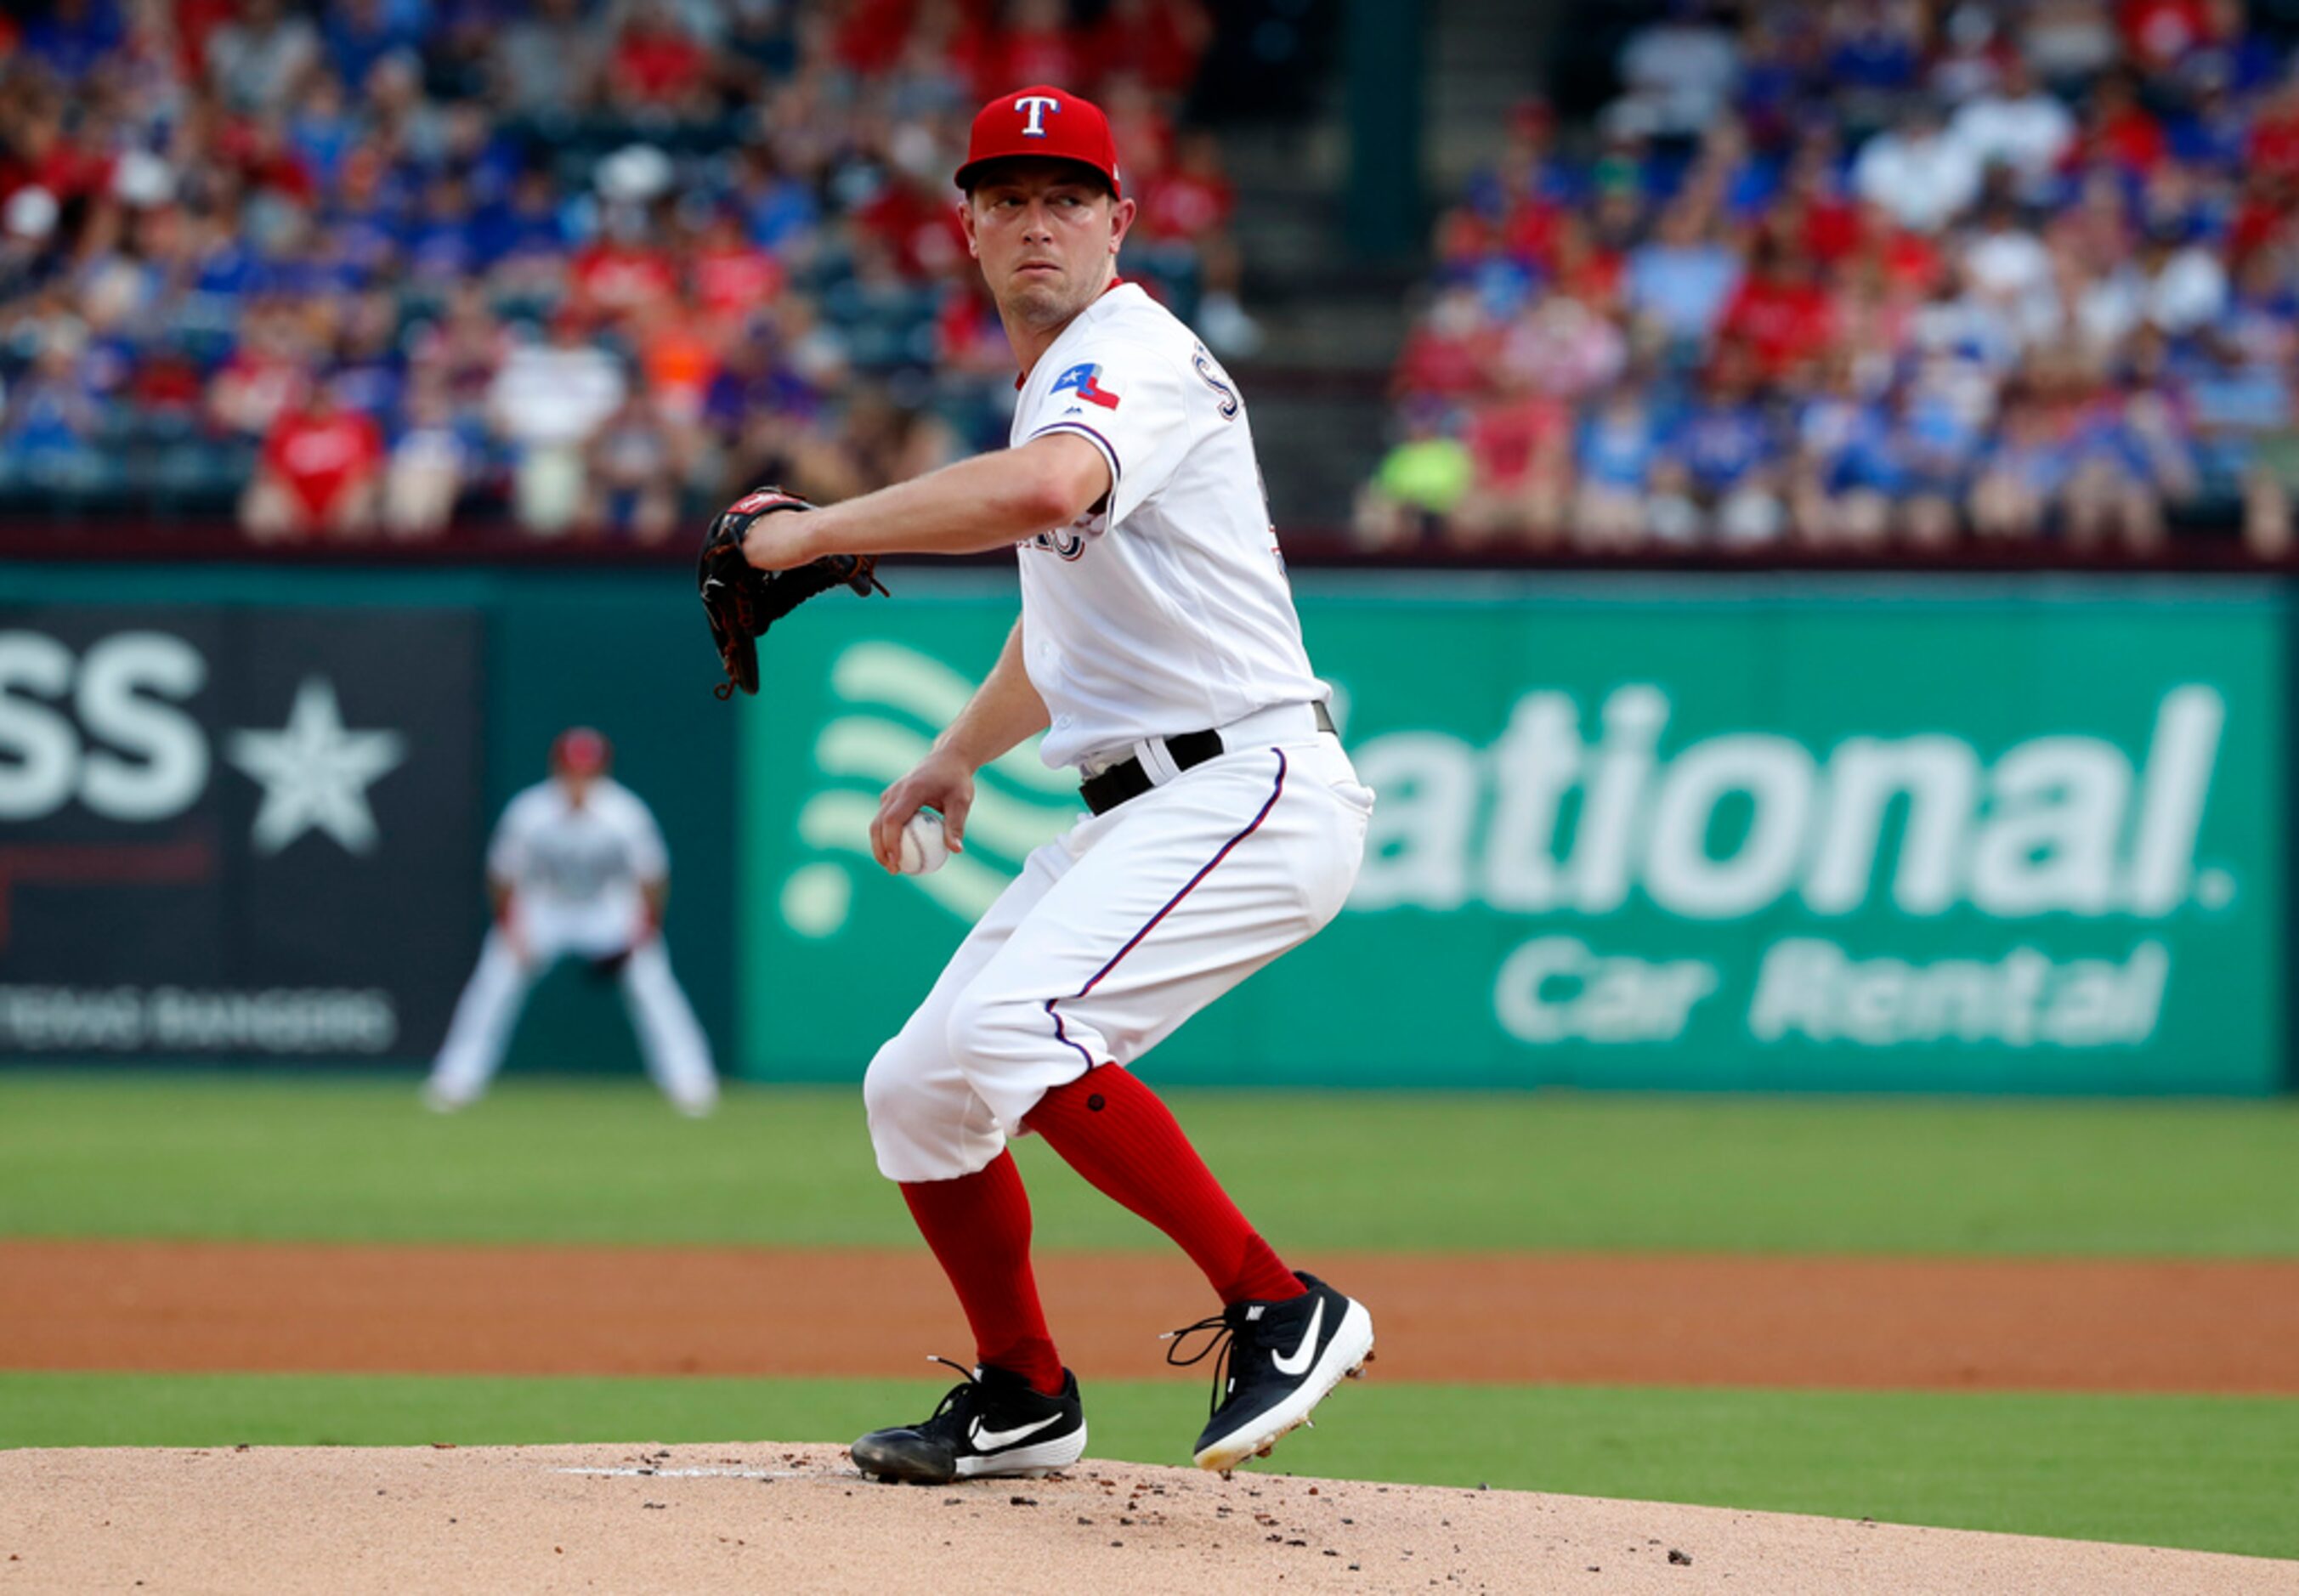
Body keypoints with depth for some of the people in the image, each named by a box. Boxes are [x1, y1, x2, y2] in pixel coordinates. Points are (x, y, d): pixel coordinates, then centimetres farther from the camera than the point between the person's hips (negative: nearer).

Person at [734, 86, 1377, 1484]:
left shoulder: (1132, 356, -13)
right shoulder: (1058, 380, 19)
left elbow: (1042, 492, -37)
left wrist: (820, 531, -31)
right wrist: (956, 756, 32)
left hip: (1247, 792, -10)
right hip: (1134, 817, 10)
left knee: (1009, 1032, -29)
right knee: (918, 1088, 9)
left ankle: (1281, 1307, -22)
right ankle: (1023, 1399, 26)